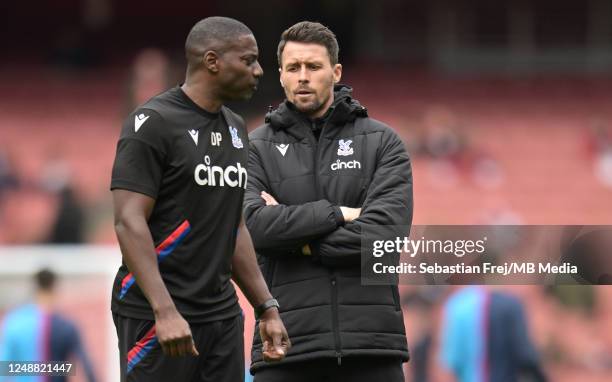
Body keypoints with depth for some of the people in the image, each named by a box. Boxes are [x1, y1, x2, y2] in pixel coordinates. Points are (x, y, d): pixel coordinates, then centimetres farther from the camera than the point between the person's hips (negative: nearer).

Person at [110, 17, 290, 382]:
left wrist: (267, 309, 16)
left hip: (222, 313, 8)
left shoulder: (235, 128, 15)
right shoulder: (154, 123, -10)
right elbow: (129, 222, -17)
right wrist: (165, 311, -26)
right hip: (157, 316, -8)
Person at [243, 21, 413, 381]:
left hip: (371, 341, 0)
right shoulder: (257, 149, 8)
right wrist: (336, 214, -11)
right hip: (287, 346, 0)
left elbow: (386, 229, -8)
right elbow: (251, 224, -10)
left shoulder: (382, 143, 7)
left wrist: (299, 240, -8)